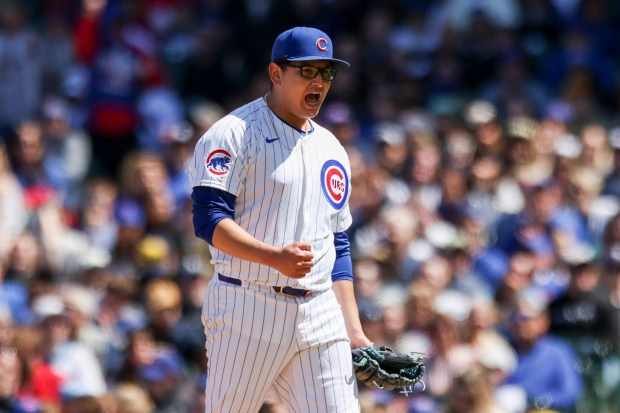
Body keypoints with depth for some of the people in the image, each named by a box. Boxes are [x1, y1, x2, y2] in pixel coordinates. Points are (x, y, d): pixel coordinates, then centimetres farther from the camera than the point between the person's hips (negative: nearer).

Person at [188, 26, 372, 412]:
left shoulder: (332, 149, 19)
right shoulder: (235, 133, -3)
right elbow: (209, 220, -14)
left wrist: (354, 332, 14)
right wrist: (274, 257, -27)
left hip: (321, 315, 6)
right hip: (247, 309, -6)